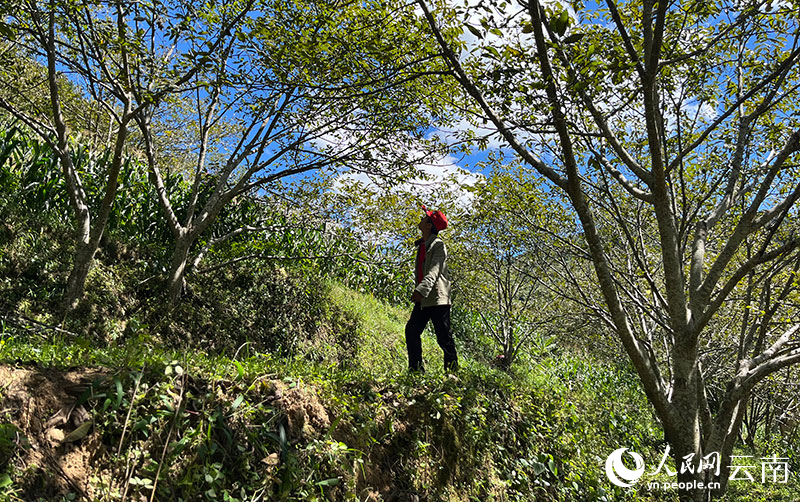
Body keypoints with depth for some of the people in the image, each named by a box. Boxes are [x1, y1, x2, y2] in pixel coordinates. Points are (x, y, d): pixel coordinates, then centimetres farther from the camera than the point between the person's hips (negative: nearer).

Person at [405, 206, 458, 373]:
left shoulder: (438, 245, -10)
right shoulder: (422, 245, 17)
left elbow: (434, 271, -23)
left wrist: (421, 290, -35)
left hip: (437, 298, -8)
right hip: (422, 299, 8)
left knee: (443, 336, -4)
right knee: (411, 330, 2)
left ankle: (452, 369, 6)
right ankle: (416, 368, 8)